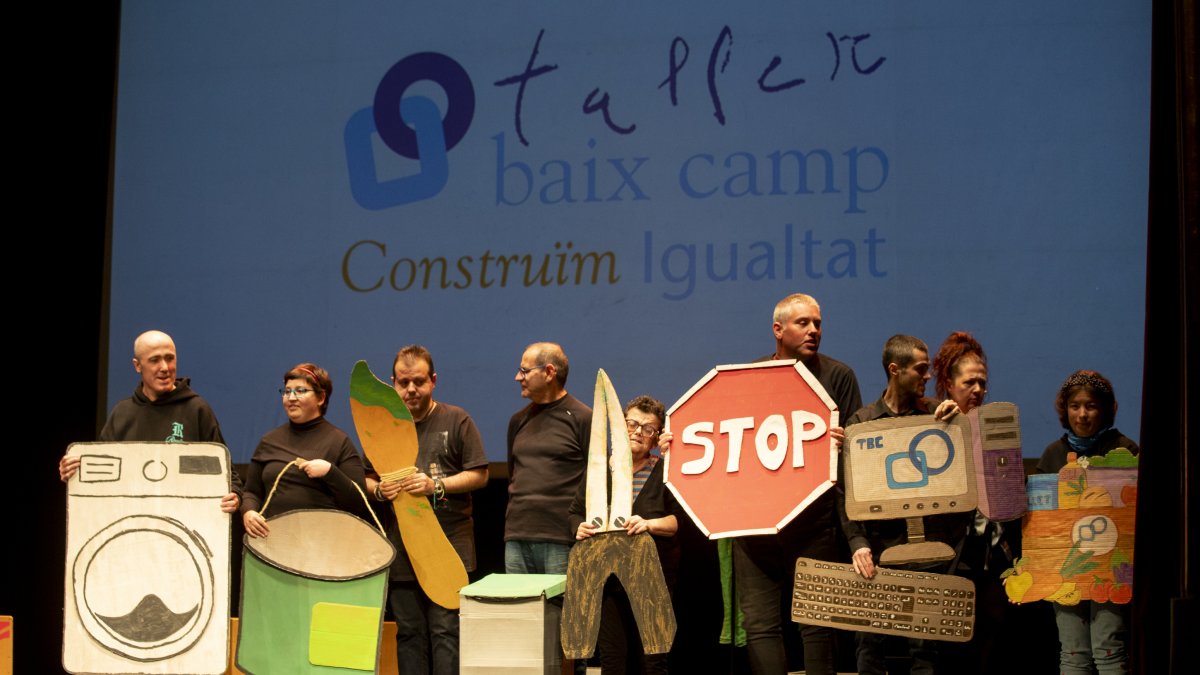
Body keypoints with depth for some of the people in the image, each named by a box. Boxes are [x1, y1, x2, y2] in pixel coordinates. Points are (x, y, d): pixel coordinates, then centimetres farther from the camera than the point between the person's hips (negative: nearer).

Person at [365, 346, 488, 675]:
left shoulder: (456, 420, 1)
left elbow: (479, 475, -1)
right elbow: (366, 478, 16)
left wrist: (436, 485, -15)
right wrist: (378, 489, -8)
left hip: (449, 548, -3)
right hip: (400, 548, 4)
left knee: (446, 631, -6)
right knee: (409, 633, 7)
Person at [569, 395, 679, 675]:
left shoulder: (664, 471, 2)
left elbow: (680, 520, -4)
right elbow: (575, 512, 18)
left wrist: (650, 524, -19)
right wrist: (580, 527, -3)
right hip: (608, 578, 3)